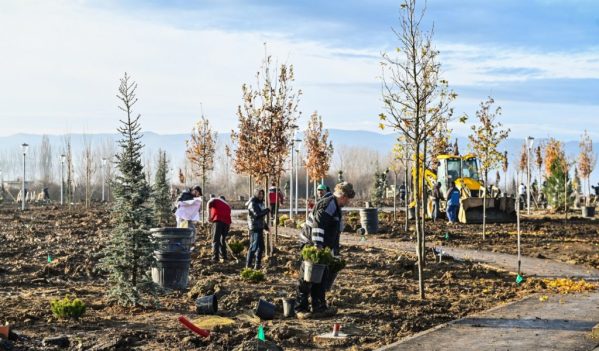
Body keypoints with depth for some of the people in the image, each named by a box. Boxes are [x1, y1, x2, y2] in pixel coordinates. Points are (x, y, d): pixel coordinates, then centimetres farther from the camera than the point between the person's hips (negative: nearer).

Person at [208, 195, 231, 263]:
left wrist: (209, 216, -6)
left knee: (216, 240, -5)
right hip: (227, 222, 5)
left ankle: (215, 257, -13)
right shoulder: (227, 205, 33)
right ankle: (224, 257, 16)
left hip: (218, 220, -5)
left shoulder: (215, 200, 19)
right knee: (223, 240, 17)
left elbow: (209, 204, -3)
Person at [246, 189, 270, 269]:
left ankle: (257, 264, 19)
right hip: (254, 227, -9)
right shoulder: (253, 204, -12)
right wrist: (266, 211, -13)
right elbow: (257, 214, -24)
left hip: (260, 227, 9)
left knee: (261, 246, 11)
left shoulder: (260, 203, 16)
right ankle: (248, 264, -3)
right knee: (254, 246, -9)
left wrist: (265, 225, 22)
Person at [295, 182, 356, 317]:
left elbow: (335, 233, 27)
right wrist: (318, 245, -33)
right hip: (311, 245, -10)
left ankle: (319, 307, 19)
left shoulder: (336, 207, 20)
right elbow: (318, 224, -27)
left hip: (320, 247, 10)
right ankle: (301, 308, -3)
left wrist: (336, 253, 27)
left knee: (322, 278, 12)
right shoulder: (328, 204, -15)